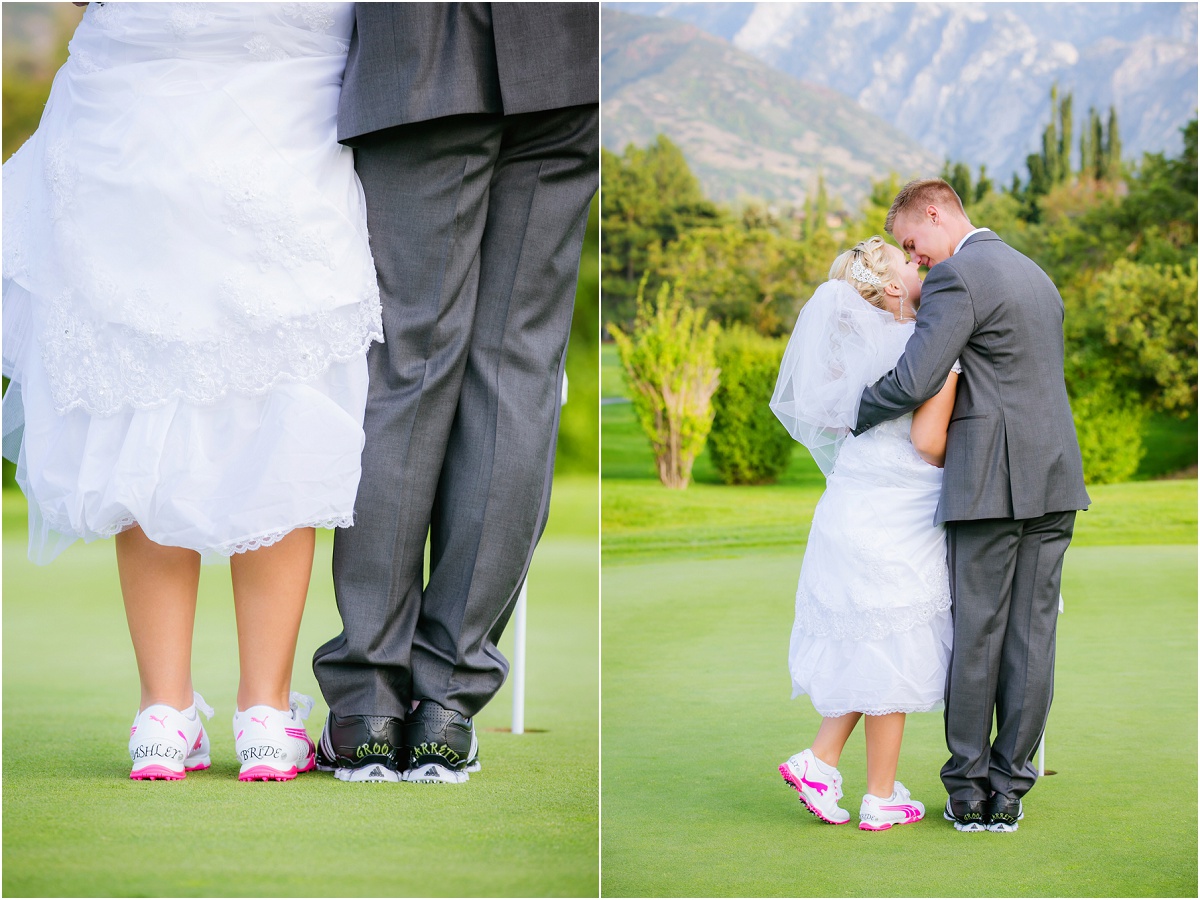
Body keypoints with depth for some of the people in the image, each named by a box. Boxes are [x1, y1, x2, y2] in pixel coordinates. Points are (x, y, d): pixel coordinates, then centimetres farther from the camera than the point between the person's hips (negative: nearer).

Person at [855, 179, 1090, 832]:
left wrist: (854, 416, -2)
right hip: (1055, 480, 7)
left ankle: (967, 792, 6)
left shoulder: (956, 277, -10)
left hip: (992, 482, -7)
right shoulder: (1035, 274, 19)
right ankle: (1009, 791, 8)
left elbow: (914, 381, -18)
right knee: (1032, 633, 5)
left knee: (976, 633, 1)